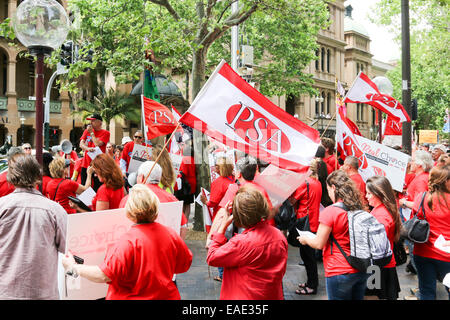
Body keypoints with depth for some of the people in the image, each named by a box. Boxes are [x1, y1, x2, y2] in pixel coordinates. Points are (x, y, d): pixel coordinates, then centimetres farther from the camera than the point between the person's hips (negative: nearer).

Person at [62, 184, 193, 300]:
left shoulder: (127, 242, -25)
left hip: (132, 297, -5)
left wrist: (74, 268, -13)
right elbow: (186, 264, 4)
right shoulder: (170, 234, -9)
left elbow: (104, 275, -26)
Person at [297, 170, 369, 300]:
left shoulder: (329, 212, -18)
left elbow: (319, 244, -13)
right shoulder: (359, 209, 0)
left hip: (340, 272, -6)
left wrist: (305, 239, 7)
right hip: (361, 270, 6)